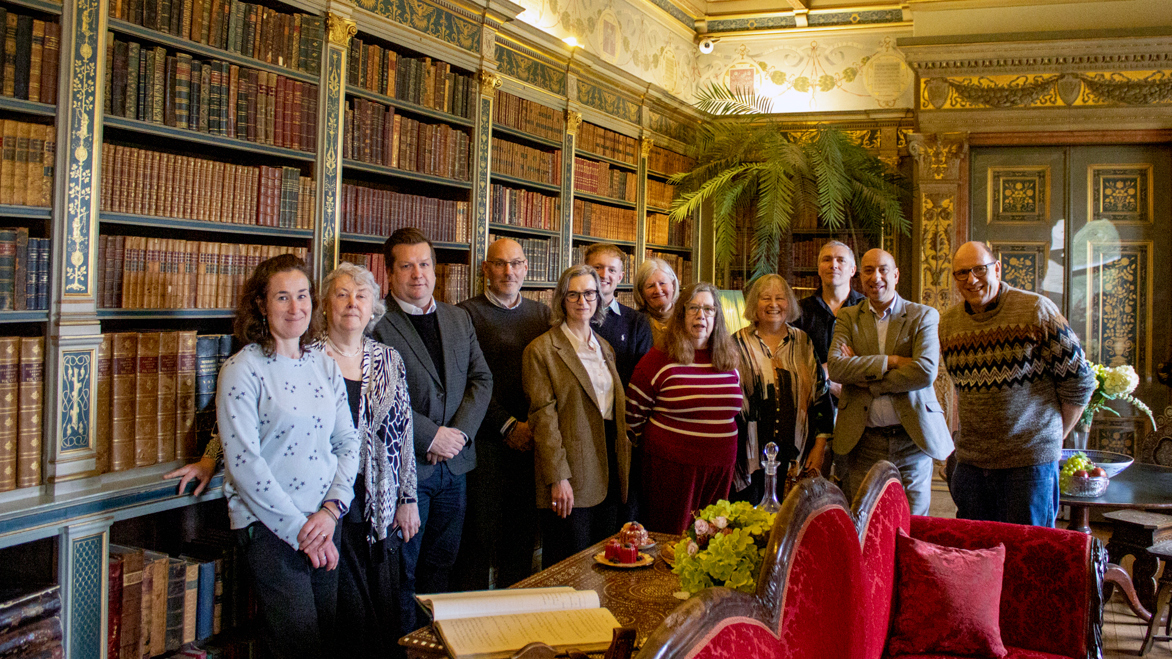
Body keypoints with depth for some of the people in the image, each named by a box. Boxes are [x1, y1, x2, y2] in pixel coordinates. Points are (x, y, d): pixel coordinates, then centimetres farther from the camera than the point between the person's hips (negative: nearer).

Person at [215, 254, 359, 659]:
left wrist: (331, 509, -6)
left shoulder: (325, 366, 8)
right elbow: (243, 462, -14)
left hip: (325, 522, 6)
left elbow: (347, 443, 9)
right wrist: (299, 527, -14)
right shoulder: (243, 370, -9)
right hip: (269, 525, -5)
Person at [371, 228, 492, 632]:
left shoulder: (459, 319, 11)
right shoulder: (376, 323, -10)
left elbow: (481, 379, 8)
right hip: (405, 464, -6)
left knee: (441, 563, 16)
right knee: (401, 570, 5)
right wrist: (431, 436, -17)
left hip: (454, 463, 6)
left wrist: (459, 432, -7)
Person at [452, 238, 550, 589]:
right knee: (480, 531, 0)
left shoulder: (541, 313, 13)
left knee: (523, 532, 10)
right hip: (486, 439, -4)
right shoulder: (467, 314, -2)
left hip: (531, 439, 4)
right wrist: (509, 426, -10)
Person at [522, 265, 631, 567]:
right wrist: (557, 477, -17)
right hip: (570, 479, -6)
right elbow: (543, 417, -11)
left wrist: (622, 470, 11)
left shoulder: (606, 349, 16)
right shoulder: (542, 350, -5)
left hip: (609, 470, 7)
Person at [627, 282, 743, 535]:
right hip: (673, 467, -5)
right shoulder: (660, 360, -7)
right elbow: (632, 415, -2)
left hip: (721, 467, 5)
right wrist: (657, 445, 6)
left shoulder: (729, 361, 9)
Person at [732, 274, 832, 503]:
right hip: (751, 457, -2)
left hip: (796, 458, 2)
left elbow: (822, 395, 10)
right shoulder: (738, 345, 3)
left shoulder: (804, 344, 9)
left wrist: (820, 446, 3)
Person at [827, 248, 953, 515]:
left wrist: (866, 380, -10)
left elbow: (926, 371, -13)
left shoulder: (924, 316, 2)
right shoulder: (848, 317, 8)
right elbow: (835, 367, -8)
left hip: (911, 441, -1)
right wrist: (891, 361, -14)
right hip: (863, 441, 1)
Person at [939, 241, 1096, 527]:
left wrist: (1051, 437, 1)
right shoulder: (947, 323, 7)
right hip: (970, 461, 5)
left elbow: (1079, 382, -3)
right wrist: (972, 433, 13)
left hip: (1030, 461, -4)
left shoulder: (1037, 311, -8)